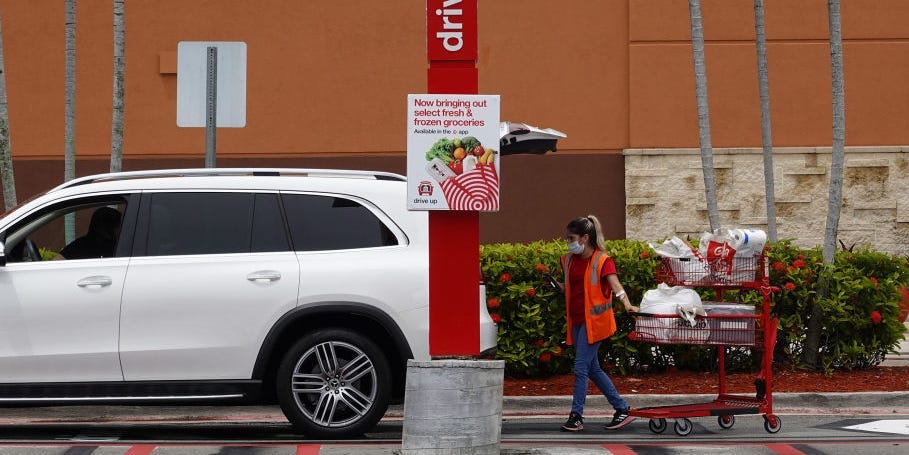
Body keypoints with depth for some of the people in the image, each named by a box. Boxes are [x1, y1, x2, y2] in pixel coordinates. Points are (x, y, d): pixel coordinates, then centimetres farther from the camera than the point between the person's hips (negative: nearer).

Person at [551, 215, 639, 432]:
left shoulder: (602, 261, -10)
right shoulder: (569, 260, 11)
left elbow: (615, 285, -23)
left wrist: (627, 304, -40)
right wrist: (555, 284, 1)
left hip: (594, 320, -8)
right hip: (576, 320, 8)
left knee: (581, 367, -10)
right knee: (592, 369, 11)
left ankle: (576, 416, -5)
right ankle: (622, 409, 20)